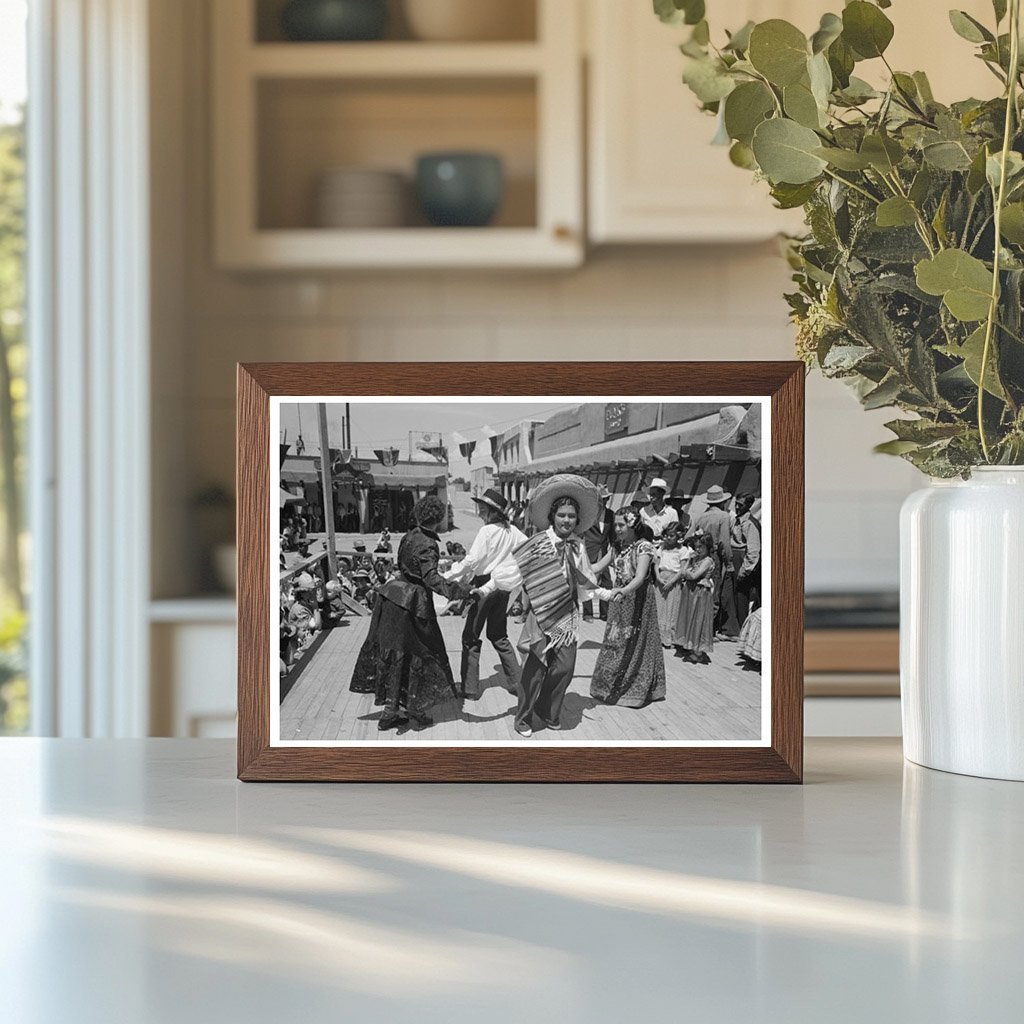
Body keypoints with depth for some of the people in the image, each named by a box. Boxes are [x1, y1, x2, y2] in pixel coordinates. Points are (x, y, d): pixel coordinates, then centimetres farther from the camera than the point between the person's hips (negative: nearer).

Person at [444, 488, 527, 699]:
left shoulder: (486, 531, -16)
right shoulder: (512, 531, 4)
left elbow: (471, 561, -21)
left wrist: (447, 577, -17)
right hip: (503, 586, 7)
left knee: (471, 637, 2)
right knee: (499, 636, 19)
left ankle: (470, 689, 2)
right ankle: (515, 681, 17)